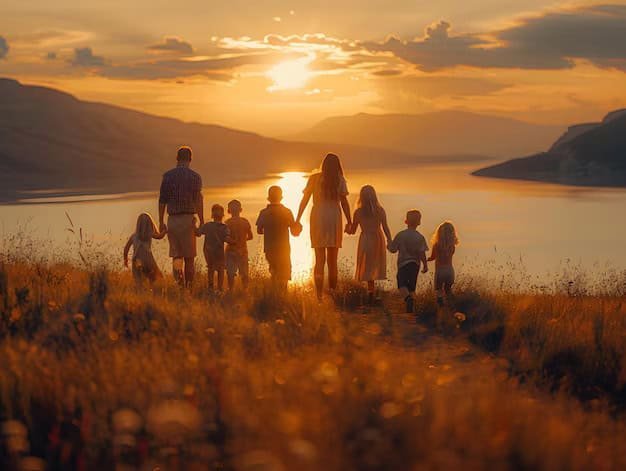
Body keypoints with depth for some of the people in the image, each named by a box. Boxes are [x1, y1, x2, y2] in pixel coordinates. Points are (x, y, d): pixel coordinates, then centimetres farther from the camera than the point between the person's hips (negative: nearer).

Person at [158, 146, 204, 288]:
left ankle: (178, 272, -20)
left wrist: (161, 222, 9)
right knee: (189, 256, 6)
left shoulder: (167, 176, 3)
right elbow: (198, 201, -7)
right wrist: (202, 222, -2)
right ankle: (188, 285, 8)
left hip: (172, 219, 2)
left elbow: (162, 200, 3)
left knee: (176, 254, 8)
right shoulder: (195, 177, -3)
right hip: (188, 218, -1)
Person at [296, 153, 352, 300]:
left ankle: (319, 295, -9)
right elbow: (344, 202, -2)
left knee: (319, 260, 2)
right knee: (332, 261, 8)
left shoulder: (314, 179, 5)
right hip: (334, 219, 0)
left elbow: (304, 200, 4)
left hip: (317, 218, 0)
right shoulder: (340, 180, 3)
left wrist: (297, 220, 7)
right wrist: (349, 222, 1)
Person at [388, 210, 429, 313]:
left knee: (402, 285, -2)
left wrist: (389, 245, 20)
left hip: (403, 263, -2)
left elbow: (393, 249, -2)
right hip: (415, 264, 2)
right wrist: (425, 265, -3)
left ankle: (408, 298, -32)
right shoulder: (420, 237, -6)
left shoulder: (400, 235, -6)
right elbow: (422, 253, -12)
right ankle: (411, 308, 8)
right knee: (412, 286, 13)